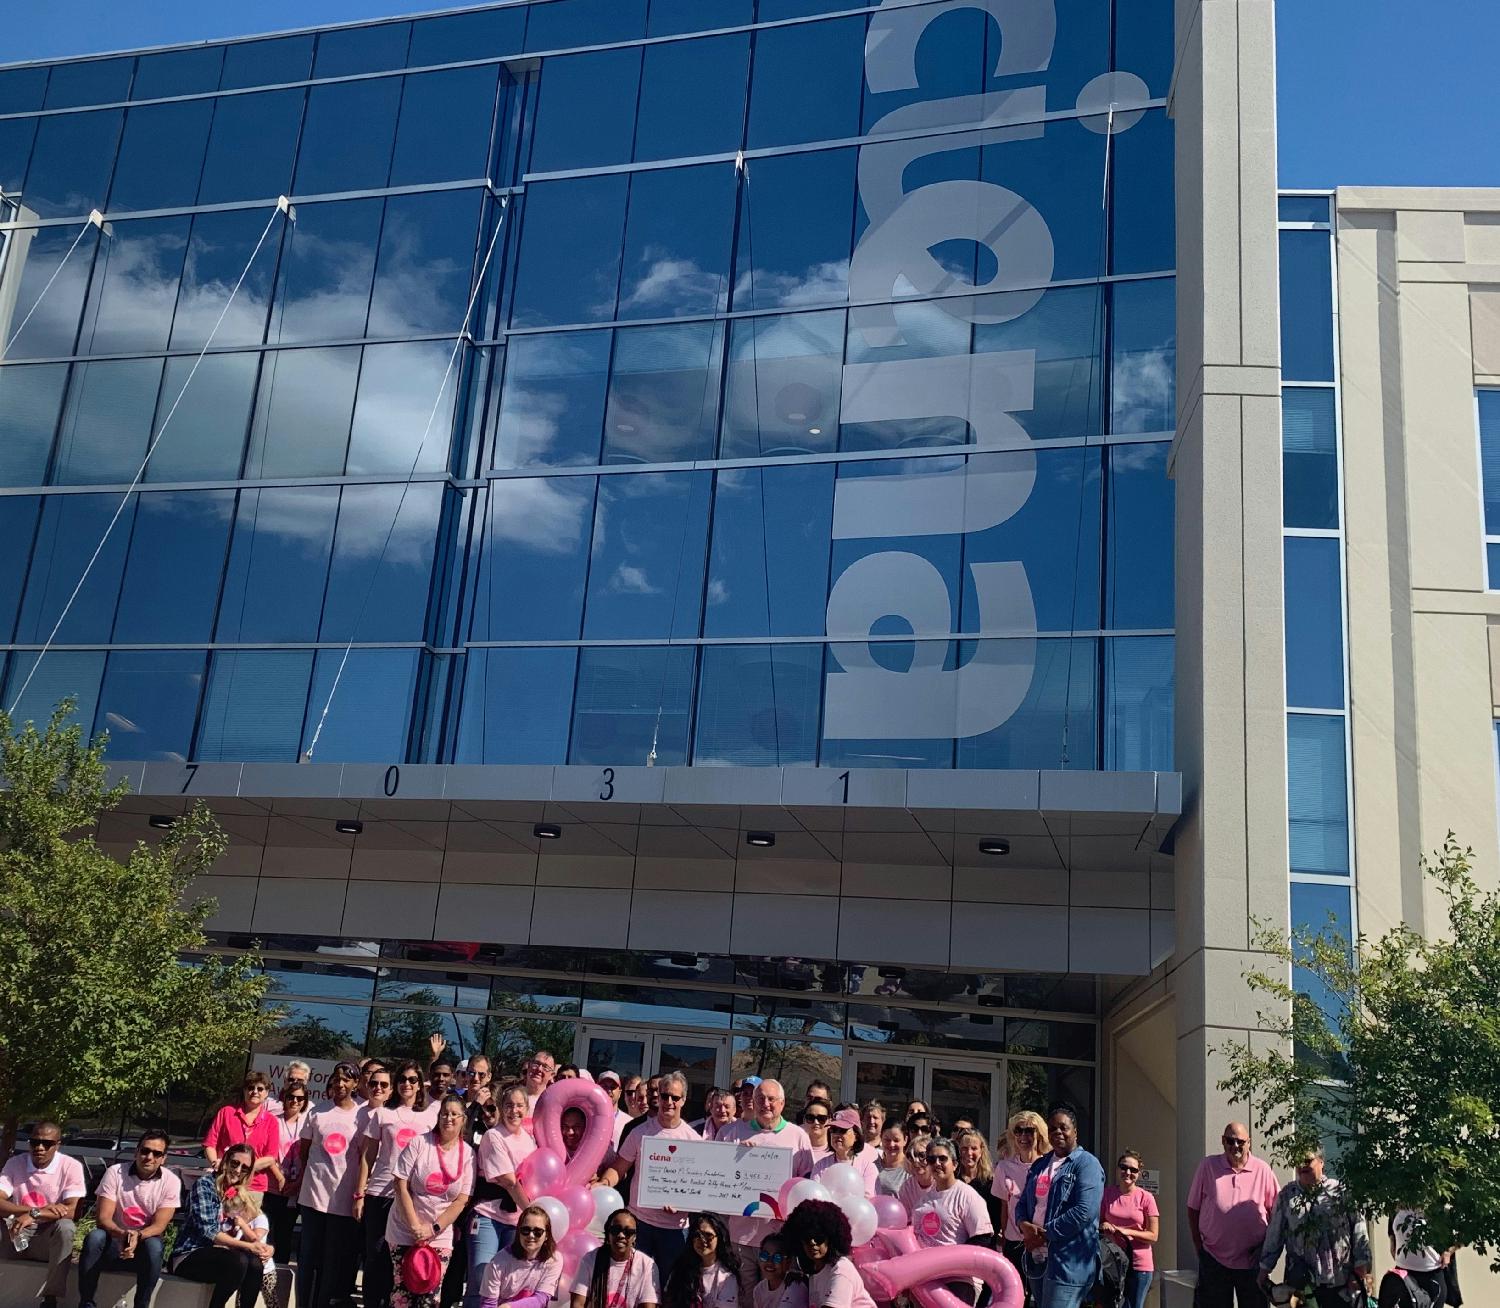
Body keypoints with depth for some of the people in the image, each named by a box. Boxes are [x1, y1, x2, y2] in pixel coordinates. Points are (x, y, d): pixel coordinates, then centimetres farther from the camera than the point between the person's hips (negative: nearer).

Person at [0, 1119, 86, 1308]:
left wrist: (35, 1215, -33)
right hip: (16, 1236, 2)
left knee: (65, 1227, -35)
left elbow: (73, 1211, -19)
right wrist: (37, 1210, -29)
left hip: (50, 1240, -1)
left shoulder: (71, 1166, -9)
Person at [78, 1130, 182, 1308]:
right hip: (114, 1244, 0)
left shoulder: (171, 1181, -8)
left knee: (154, 1246, -34)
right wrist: (122, 1234, -37)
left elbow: (159, 1225, -13)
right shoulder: (115, 1172, -9)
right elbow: (102, 1218, -15)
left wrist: (137, 1236, -35)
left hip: (143, 1245, 0)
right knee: (94, 1237, -32)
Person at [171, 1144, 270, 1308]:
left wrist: (259, 1246, -14)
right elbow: (207, 1231, -17)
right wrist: (248, 1246, -22)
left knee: (256, 1263, -26)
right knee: (239, 1261, -33)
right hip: (189, 1256, -6)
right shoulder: (205, 1184, -9)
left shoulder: (238, 1192, 13)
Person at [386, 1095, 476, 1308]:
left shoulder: (468, 1154, -1)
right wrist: (415, 1226, -14)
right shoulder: (419, 1143, -7)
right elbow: (401, 1186, -9)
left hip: (440, 1236, 1)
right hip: (405, 1232, -1)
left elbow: (461, 1200, -4)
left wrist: (434, 1228, -14)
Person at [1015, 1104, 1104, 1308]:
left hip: (1069, 1262, -8)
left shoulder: (1086, 1164, -6)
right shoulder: (1039, 1165, 18)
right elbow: (1022, 1202, 18)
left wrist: (1044, 1234, -14)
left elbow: (1084, 1212, -18)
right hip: (1038, 1258, 8)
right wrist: (1024, 1225, -6)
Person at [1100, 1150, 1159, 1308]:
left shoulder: (1146, 1197, -7)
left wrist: (1127, 1231, -17)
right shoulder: (1107, 1194, 2)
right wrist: (1103, 1225, -10)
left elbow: (1153, 1236, -5)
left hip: (1139, 1265, -2)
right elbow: (1097, 1221, 13)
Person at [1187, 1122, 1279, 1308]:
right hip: (1214, 1259, 0)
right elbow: (1193, 1209, 4)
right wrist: (1199, 1247, 1)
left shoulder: (1262, 1169, -1)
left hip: (1252, 1262, 0)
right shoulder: (1208, 1166, -1)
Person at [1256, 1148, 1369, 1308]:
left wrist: (1362, 1269, -5)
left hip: (1340, 1282, -1)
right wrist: (1265, 1269, 8)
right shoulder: (1286, 1195, 7)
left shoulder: (1341, 1191, 1)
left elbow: (1359, 1231, 0)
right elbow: (1274, 1235, 9)